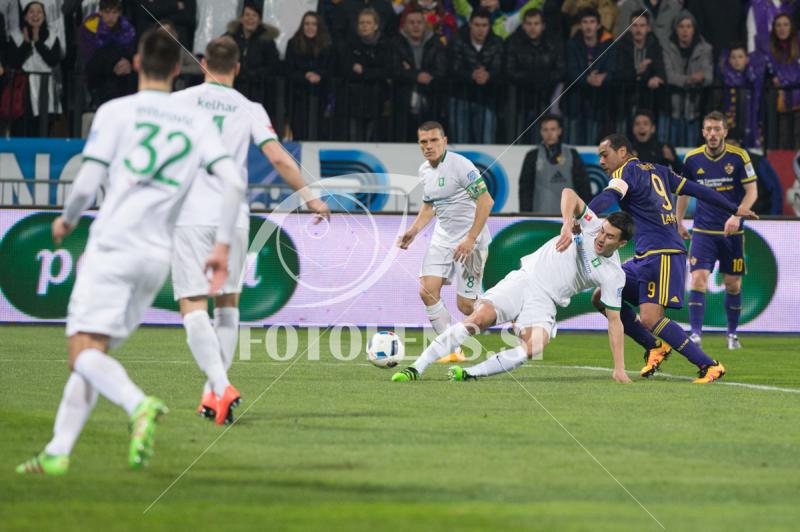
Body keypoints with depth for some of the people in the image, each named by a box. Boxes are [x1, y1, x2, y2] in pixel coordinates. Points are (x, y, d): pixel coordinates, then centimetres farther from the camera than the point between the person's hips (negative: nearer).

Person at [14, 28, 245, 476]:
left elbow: (87, 184, -6)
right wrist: (223, 245, 5)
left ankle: (139, 405, -39)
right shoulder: (198, 121, 11)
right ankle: (58, 451, 10)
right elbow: (234, 181, -1)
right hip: (158, 257, 5)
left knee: (85, 351, -12)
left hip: (112, 246, -5)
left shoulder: (116, 111, 0)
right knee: (94, 354, 13)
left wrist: (67, 220, 13)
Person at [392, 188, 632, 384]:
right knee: (480, 317, -22)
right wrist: (567, 224, -29)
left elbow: (614, 320, -3)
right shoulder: (592, 225, -1)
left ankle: (469, 373, -20)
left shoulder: (613, 276, -4)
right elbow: (568, 193, -12)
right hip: (524, 277, 0)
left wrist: (619, 368, -9)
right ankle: (417, 368, -20)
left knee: (534, 348, -30)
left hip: (544, 300, 0)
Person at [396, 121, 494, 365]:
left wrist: (471, 239, -23)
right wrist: (413, 231, 8)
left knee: (465, 305, -7)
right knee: (427, 291, -9)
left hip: (471, 240, -7)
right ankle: (452, 350, 1)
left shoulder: (460, 165, -17)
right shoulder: (424, 171, 8)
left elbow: (486, 201, -20)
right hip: (442, 238, 7)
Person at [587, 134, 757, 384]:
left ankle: (709, 365, -18)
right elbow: (697, 189, 23)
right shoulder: (657, 171, 21)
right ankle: (655, 347, 15)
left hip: (661, 255, -9)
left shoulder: (627, 171, -4)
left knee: (650, 319, -19)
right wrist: (734, 209, 31)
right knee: (601, 297, 8)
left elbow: (606, 199, -24)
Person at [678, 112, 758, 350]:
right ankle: (696, 334, -15)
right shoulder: (692, 159, -1)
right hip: (703, 230, 1)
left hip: (731, 232, 0)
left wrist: (737, 215, -21)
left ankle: (732, 333, 24)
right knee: (698, 279, -15)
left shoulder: (739, 157, -7)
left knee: (733, 285, 6)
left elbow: (752, 191, -6)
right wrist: (679, 222, 15)